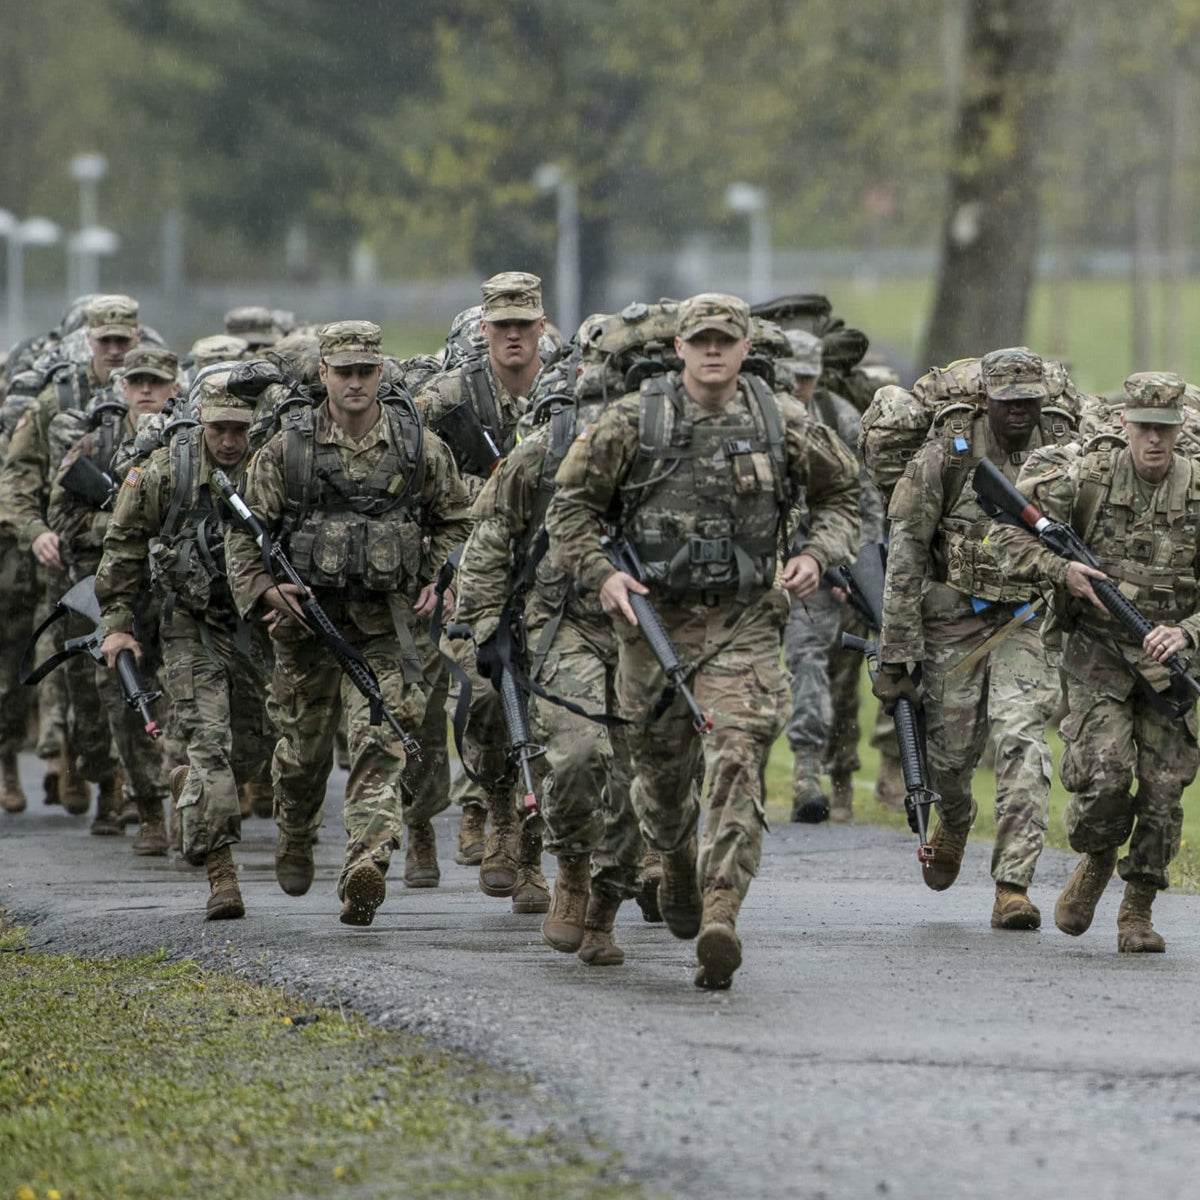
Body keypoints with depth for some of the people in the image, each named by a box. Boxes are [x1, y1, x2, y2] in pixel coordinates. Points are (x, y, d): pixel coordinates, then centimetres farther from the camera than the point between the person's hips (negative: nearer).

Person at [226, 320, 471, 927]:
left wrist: (437, 581, 2)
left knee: (379, 743, -17)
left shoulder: (418, 444, 1)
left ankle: (366, 867, -28)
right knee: (302, 749, 14)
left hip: (385, 627, -1)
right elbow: (244, 530, 3)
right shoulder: (288, 448, -2)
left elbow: (455, 520, 15)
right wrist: (265, 590, -11)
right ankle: (294, 841, 43)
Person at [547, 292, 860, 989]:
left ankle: (720, 918, -25)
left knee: (736, 763, -17)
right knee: (661, 767, 13)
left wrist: (819, 555, -1)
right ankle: (678, 860, 47)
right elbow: (572, 503, 5)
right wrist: (601, 573, -10)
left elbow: (843, 493, 16)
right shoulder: (633, 422, -2)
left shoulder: (784, 424, 2)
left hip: (745, 625, -1)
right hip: (655, 618, 1)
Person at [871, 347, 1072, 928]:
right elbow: (905, 555, -8)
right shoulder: (946, 455, -9)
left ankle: (1013, 886, -17)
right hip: (953, 617, 0)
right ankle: (954, 821, 43)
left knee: (1021, 741, -17)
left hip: (1026, 621, 0)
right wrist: (897, 654, -11)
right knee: (950, 750, 6)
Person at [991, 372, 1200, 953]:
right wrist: (1060, 570, -20)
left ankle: (1138, 911, 14)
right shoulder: (1089, 477, -8)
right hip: (1098, 653, -1)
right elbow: (1009, 531, -4)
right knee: (1104, 775, -16)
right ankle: (1097, 859, 16)